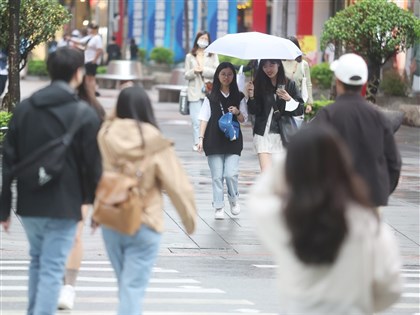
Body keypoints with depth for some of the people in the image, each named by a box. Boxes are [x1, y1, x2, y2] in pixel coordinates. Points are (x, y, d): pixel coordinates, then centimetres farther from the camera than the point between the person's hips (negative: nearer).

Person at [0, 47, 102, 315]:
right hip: (63, 207, -5)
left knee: (38, 260, 23)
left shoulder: (24, 109, 4)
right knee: (52, 269, -3)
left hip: (29, 205, 5)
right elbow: (93, 167, -8)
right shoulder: (85, 114, -9)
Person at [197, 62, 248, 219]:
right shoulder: (211, 97, 6)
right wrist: (201, 138, -6)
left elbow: (244, 119, 10)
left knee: (231, 174, -12)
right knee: (217, 176, -1)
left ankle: (233, 198, 16)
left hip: (233, 140, 0)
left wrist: (237, 113, -12)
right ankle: (218, 207, 9)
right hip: (214, 140, 0)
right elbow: (204, 118, 3)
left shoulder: (238, 97, 8)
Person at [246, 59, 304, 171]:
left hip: (283, 134, 0)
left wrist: (289, 99, -16)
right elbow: (254, 111, -1)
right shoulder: (259, 84, 2)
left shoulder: (289, 84, 2)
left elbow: (300, 109, 1)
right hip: (263, 135, 0)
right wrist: (251, 96, -18)